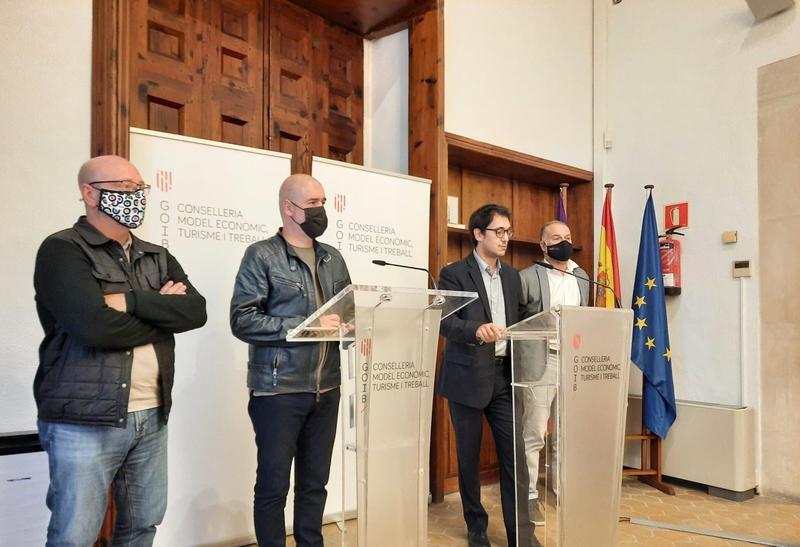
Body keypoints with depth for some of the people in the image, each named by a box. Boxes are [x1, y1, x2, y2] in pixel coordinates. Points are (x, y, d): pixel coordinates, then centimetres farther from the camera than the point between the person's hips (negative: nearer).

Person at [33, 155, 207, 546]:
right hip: (84, 422, -6)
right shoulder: (62, 250, -8)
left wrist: (130, 301, -16)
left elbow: (196, 311, -5)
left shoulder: (158, 259, 11)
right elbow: (95, 326, -22)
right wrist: (163, 312, -8)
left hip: (152, 417, 6)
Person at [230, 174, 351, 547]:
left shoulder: (332, 258, 12)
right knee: (273, 484, 7)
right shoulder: (262, 255, -5)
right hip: (278, 390, -5)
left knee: (315, 482, 15)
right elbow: (242, 320, -14)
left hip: (326, 389, 5)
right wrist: (307, 325, -20)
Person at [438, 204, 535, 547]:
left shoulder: (512, 276, 12)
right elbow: (446, 322, -17)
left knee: (515, 453, 1)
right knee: (469, 455, 9)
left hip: (505, 377, 4)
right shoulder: (454, 274, -6)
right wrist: (477, 330, -36)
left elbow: (519, 322, 16)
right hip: (468, 377, -4)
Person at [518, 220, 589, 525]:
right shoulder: (528, 277, -5)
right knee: (534, 435, 1)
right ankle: (530, 496, 12)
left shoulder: (582, 278, 13)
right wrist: (519, 358, -14)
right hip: (541, 363, -5)